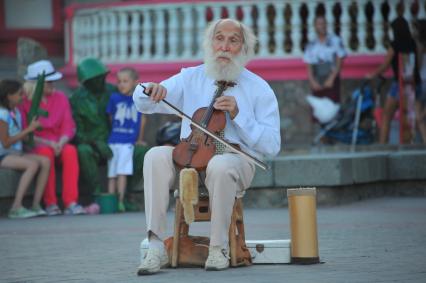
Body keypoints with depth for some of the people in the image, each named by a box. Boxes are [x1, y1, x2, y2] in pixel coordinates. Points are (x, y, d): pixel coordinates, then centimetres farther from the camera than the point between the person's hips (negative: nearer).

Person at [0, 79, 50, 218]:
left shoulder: (15, 112, 13)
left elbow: (20, 138, 12)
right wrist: (28, 130, -15)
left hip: (15, 153, 8)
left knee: (45, 161, -10)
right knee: (32, 164, -29)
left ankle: (36, 205, -14)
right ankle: (16, 207, -28)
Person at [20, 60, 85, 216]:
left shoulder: (60, 97, 9)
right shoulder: (25, 102, -3)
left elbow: (69, 127, 4)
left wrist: (61, 143, -16)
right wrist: (47, 143, -17)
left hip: (59, 144, 3)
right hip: (35, 146, -3)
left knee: (70, 151, -30)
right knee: (46, 152, -37)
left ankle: (71, 202, -36)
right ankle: (50, 203, -30)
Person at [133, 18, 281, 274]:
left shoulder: (259, 89, 4)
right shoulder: (191, 78, 12)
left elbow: (271, 146, -2)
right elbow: (143, 104, 9)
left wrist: (238, 114, -13)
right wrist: (150, 90, -16)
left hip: (237, 160, -3)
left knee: (220, 165, -39)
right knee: (156, 155, -28)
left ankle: (219, 249, -23)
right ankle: (157, 247, -31)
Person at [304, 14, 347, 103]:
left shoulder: (336, 41, 4)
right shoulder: (311, 45, 12)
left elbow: (339, 61, 1)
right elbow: (309, 66, 10)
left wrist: (331, 79, -9)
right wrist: (312, 82, -5)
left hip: (332, 82, -2)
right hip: (317, 85, 3)